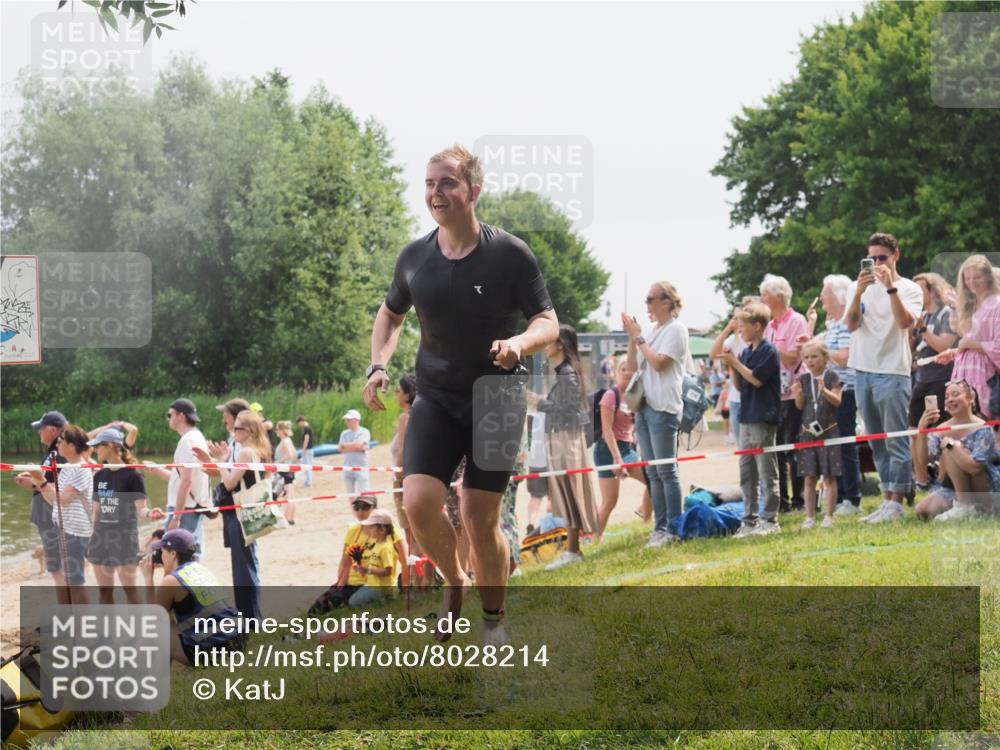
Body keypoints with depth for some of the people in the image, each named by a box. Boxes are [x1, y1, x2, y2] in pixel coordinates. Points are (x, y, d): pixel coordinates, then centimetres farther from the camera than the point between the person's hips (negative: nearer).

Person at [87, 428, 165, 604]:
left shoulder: (133, 475, -10)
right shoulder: (99, 476, 9)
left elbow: (140, 508, -13)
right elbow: (97, 510, 15)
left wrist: (149, 513, -36)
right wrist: (92, 536, 14)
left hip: (125, 536, -7)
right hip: (102, 535, 7)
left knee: (130, 589, -6)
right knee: (104, 590, 8)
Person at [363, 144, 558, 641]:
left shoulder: (510, 254, -10)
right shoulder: (414, 257, 1)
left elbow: (548, 323, -6)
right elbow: (390, 314, 19)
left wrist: (520, 343, -28)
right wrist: (379, 365, 2)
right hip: (436, 400, 3)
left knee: (480, 517, -3)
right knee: (418, 502, -15)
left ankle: (493, 618, 21)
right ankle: (454, 582, 15)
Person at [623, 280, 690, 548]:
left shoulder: (675, 329, -6)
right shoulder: (652, 331, 16)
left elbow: (658, 362, -16)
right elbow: (633, 367, 15)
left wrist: (638, 336, -8)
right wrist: (632, 337, 4)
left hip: (663, 408, -8)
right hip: (644, 405, 8)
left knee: (666, 471, -8)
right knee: (653, 473, 8)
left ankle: (673, 528, -6)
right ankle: (660, 527, 11)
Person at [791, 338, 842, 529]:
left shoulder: (831, 377, -4)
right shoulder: (803, 379, 7)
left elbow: (837, 401, -12)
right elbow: (800, 406, 7)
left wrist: (824, 390, -29)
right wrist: (798, 394, -13)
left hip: (828, 431, -4)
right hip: (808, 432, 4)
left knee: (829, 477, 0)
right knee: (809, 477, 5)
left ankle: (828, 516, 3)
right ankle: (810, 516, 9)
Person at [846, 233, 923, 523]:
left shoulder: (910, 289, 0)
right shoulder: (858, 288, 10)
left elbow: (905, 321, -17)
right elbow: (851, 325, -4)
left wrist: (890, 286, -23)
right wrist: (859, 292, -17)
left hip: (892, 371, -5)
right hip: (863, 371, 5)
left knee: (896, 441, -8)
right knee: (877, 443, 9)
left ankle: (897, 502, -8)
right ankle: (887, 499, 13)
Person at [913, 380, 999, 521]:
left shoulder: (981, 429, -17)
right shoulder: (942, 429, 3)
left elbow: (974, 467, -29)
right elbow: (923, 460, -6)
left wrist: (951, 445, -30)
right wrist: (922, 430, -18)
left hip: (985, 490, -6)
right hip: (952, 489, 6)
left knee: (950, 451, -25)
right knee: (923, 511, -17)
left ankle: (966, 506, -21)